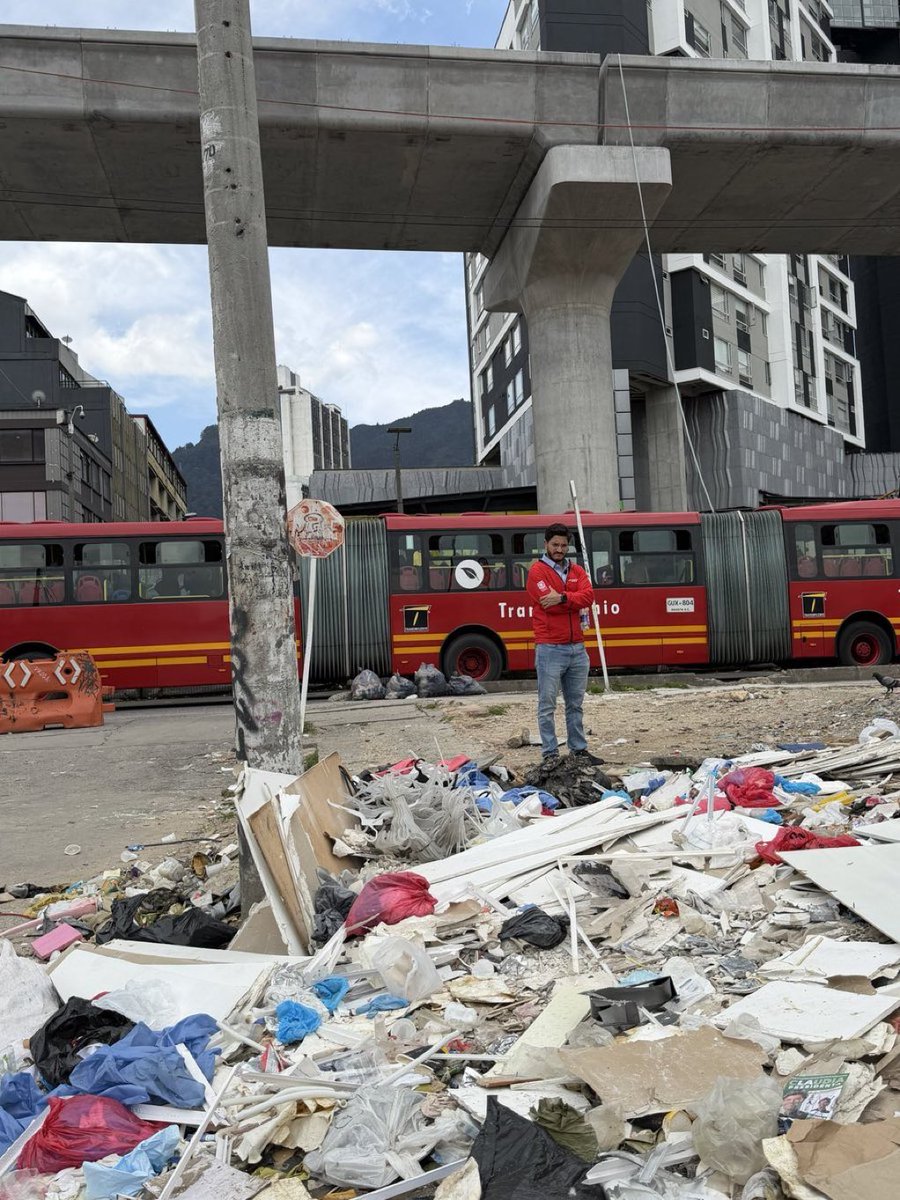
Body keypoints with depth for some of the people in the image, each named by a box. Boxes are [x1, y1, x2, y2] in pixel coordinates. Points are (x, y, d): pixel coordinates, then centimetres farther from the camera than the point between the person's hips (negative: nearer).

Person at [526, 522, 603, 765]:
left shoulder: (577, 571, 14)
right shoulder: (537, 571, -3)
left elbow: (588, 597, -5)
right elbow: (550, 604, -15)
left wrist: (562, 598, -19)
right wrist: (574, 601, -4)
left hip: (577, 648, 6)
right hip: (550, 649, -6)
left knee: (576, 704, 14)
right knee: (547, 706, -1)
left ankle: (579, 750, 22)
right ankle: (550, 754, 4)